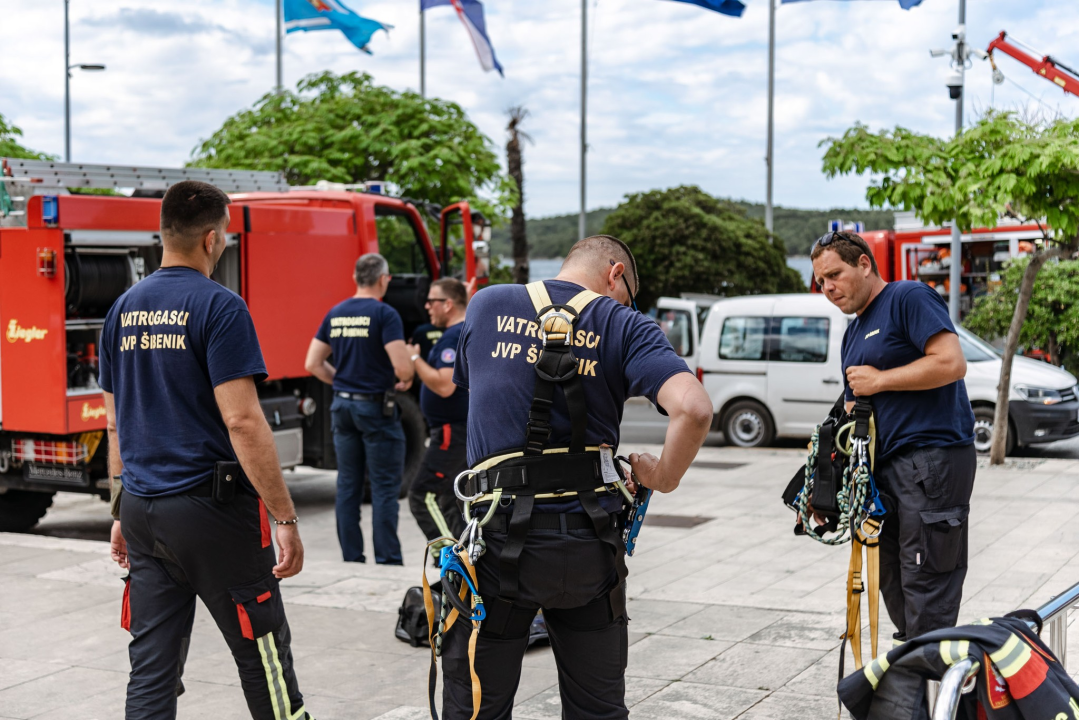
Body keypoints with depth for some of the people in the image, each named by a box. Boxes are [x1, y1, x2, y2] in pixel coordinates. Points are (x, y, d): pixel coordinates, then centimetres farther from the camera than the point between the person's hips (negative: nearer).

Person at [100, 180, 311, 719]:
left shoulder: (123, 309, 10)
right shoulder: (218, 307, -12)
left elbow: (116, 421, 16)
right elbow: (242, 422, -19)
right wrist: (285, 518, -16)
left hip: (142, 509, 7)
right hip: (212, 510, -7)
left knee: (152, 668, 7)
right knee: (263, 654, 7)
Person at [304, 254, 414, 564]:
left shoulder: (335, 314, 8)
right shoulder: (384, 314, -12)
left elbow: (313, 364, 9)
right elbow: (402, 367, -19)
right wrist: (406, 379, 3)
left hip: (342, 405, 6)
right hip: (376, 407, -6)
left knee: (347, 484, 11)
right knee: (384, 486, 0)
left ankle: (351, 558, 15)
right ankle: (387, 560, 1)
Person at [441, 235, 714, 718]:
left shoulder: (485, 306, 7)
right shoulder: (621, 325, -1)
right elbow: (694, 409, -17)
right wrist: (662, 478, -1)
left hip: (500, 538, 0)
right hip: (589, 546, 0)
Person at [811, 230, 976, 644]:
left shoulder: (909, 298, -6)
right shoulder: (853, 334, 22)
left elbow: (951, 364, -19)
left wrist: (878, 380, -10)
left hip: (933, 458, -9)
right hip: (885, 468, 9)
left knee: (925, 585, -9)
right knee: (892, 585, 11)